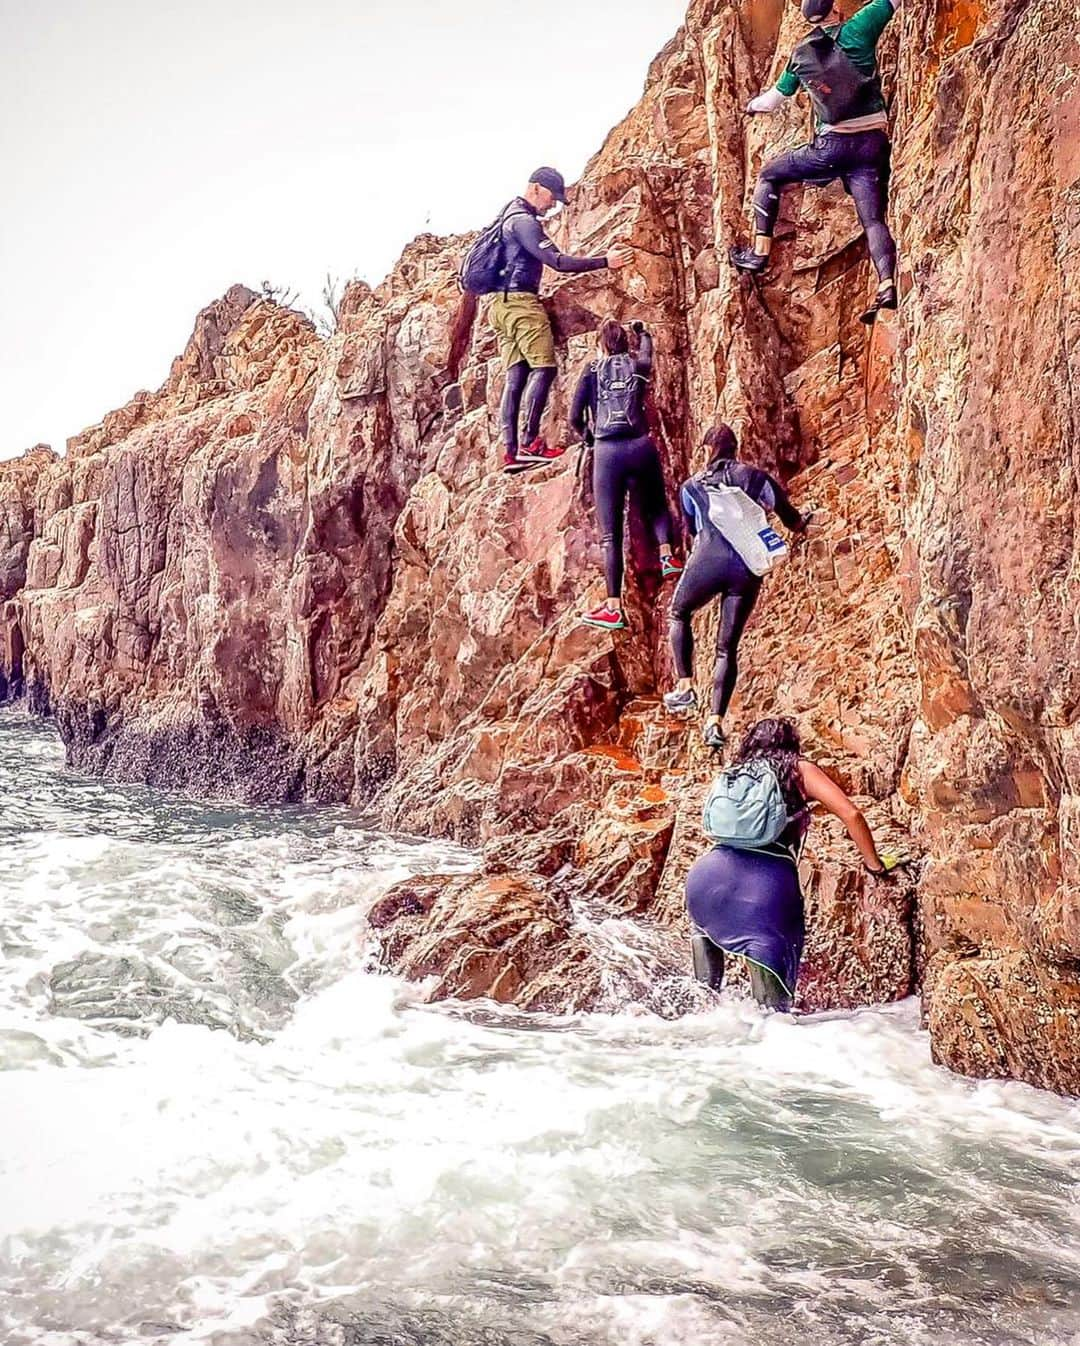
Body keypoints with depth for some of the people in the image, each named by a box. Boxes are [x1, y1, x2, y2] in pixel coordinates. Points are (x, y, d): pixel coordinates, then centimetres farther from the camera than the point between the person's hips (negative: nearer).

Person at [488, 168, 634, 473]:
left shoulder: (511, 215, 21)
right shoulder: (524, 221, -12)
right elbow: (557, 262, -19)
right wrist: (606, 261, -20)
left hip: (501, 305, 10)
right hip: (521, 302, -10)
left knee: (515, 376, 4)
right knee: (543, 368, -13)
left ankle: (511, 450, -2)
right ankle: (529, 443, -20)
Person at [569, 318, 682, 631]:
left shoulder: (592, 370, 9)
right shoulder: (639, 365, 15)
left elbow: (575, 418, 2)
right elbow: (645, 352, 42)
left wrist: (587, 435, 23)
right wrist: (642, 332, 62)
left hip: (607, 452, -2)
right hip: (641, 447, 2)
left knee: (611, 534, 0)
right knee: (656, 507, 30)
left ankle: (614, 608, -4)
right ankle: (667, 555, 4)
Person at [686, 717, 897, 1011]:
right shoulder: (800, 770, 19)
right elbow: (851, 815, 10)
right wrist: (874, 864, 21)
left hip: (710, 869, 4)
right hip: (770, 877, -4)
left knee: (704, 926, 33)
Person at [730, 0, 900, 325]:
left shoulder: (801, 55, 11)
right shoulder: (856, 32, 1)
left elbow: (774, 99, 25)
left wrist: (753, 105, 48)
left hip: (832, 144, 1)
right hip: (872, 143, -1)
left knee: (769, 176, 22)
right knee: (873, 219, -2)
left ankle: (759, 252, 14)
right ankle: (887, 287, -25)